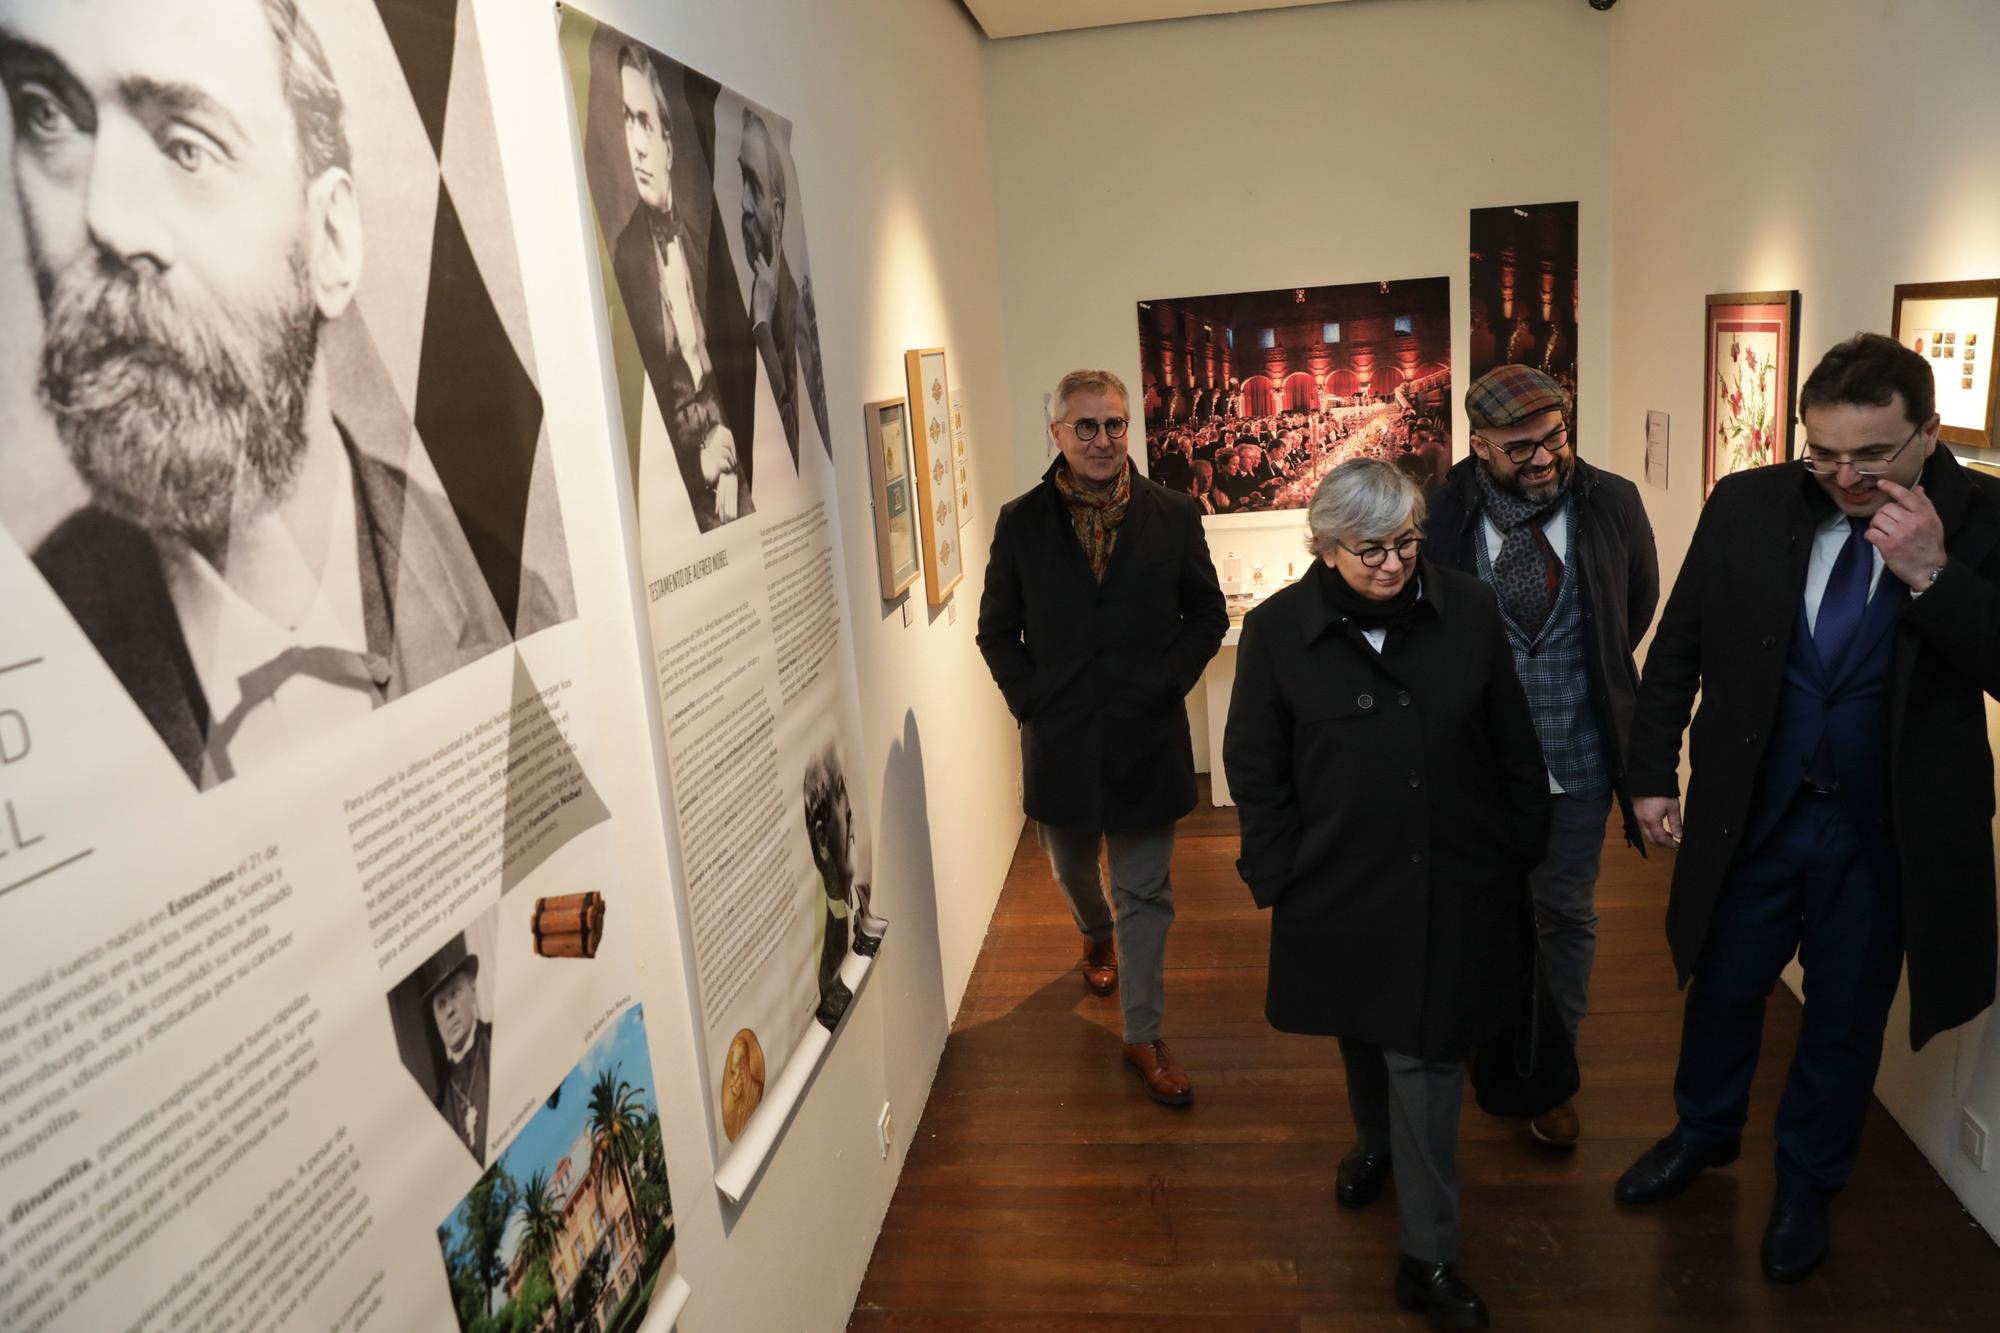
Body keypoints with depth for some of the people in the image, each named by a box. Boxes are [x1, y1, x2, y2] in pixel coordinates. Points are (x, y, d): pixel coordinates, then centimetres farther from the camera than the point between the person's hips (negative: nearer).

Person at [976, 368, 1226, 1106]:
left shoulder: (1173, 515, -3)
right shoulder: (1021, 521, -2)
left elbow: (1207, 614, 3)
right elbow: (998, 630, 3)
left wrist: (1166, 683, -8)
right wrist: (1029, 699, -7)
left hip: (1146, 737, -1)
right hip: (1058, 740, 2)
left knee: (1146, 894, 6)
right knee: (1073, 870, 23)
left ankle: (1144, 1036, 19)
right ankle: (1096, 935, 56)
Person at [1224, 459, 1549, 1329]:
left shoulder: (1469, 612, -6)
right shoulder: (1278, 630, -9)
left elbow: (1514, 748, 2)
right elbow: (1253, 766, -3)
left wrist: (1520, 855, 4)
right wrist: (1279, 877, -4)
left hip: (1452, 888, 0)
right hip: (1341, 888, 1)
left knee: (1426, 1058, 3)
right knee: (1364, 1035, 22)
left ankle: (1428, 1259, 17)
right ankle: (1375, 1142, 53)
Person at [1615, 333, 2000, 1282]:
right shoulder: (1746, 506, -9)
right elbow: (1678, 647, 0)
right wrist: (1652, 773, 1)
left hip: (1889, 836, -1)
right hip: (1751, 814, 1)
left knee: (1845, 1021, 17)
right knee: (1722, 989, 20)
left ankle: (1807, 1184, 42)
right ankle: (1704, 1133, 47)